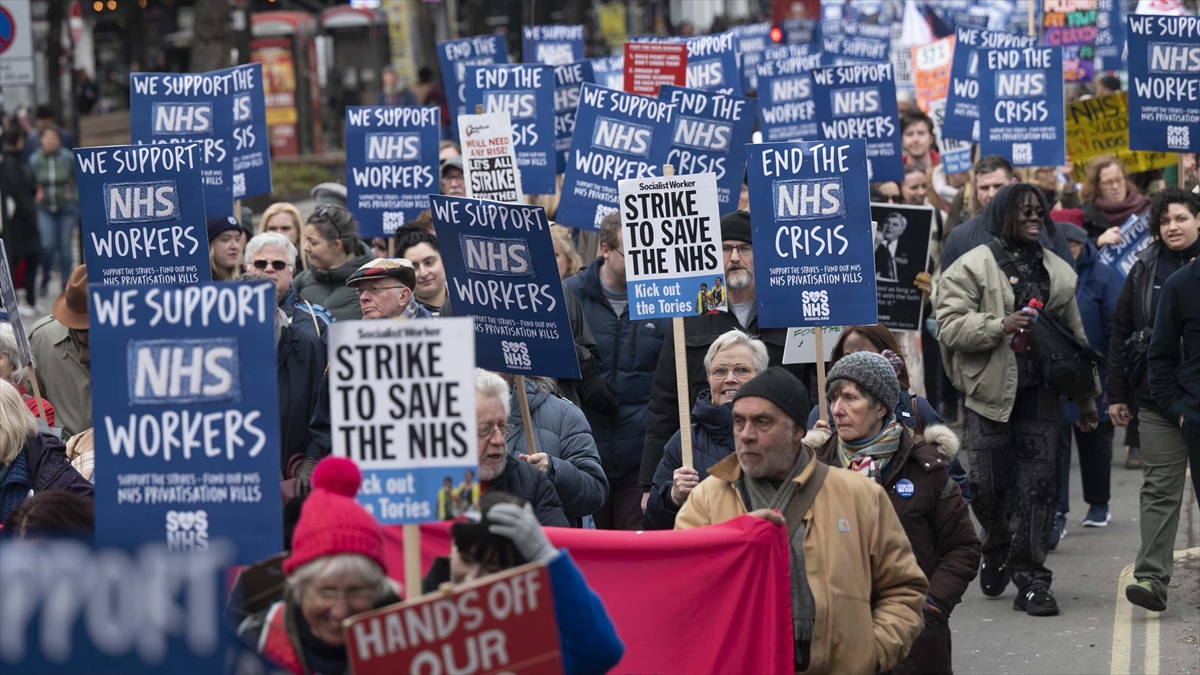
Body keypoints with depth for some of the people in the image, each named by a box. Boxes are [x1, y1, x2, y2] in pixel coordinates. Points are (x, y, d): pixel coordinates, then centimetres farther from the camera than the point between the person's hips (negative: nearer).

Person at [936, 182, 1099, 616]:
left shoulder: (1057, 272, 16)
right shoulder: (972, 267, -1)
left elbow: (1075, 337, 20)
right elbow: (949, 326, -10)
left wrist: (1086, 401, 19)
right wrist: (1001, 326, -22)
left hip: (1040, 396, 3)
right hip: (991, 393, -3)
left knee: (1036, 487, -2)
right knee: (987, 487, -1)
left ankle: (1031, 579, 3)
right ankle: (997, 551, 29)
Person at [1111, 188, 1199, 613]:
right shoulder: (1145, 270, 9)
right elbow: (1121, 333, 12)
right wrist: (1117, 395, 8)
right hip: (1158, 396, 1)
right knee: (1160, 487, -3)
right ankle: (1152, 577, -7)